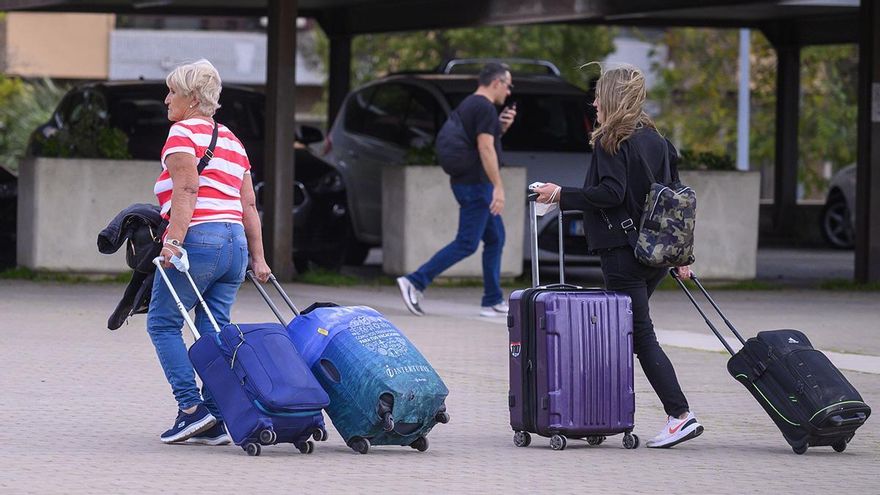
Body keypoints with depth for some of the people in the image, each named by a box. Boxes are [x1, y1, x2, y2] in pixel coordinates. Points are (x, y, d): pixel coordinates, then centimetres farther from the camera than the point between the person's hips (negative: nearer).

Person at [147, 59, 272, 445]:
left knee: (163, 323, 1)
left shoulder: (183, 132, -1)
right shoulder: (231, 140, 22)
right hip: (235, 240, 8)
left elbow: (186, 191, -14)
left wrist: (174, 240, -21)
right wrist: (257, 258, 18)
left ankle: (192, 408, -10)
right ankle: (215, 423, 1)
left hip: (197, 239, -8)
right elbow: (248, 205, 19)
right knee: (214, 331, 7)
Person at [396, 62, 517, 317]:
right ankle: (415, 282, -14)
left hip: (465, 180, 10)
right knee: (467, 244, -10)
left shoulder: (467, 105, 17)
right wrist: (498, 187, -24)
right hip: (476, 184, -10)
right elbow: (485, 148, -22)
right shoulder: (485, 108, -14)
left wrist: (501, 126, 14)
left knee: (495, 239, 15)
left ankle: (493, 301, 15)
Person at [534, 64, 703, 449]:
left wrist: (561, 195, -9)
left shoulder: (611, 142, -9)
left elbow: (610, 193, -19)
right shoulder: (656, 140, 15)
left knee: (641, 334, -8)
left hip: (622, 253, -8)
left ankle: (680, 415, -15)